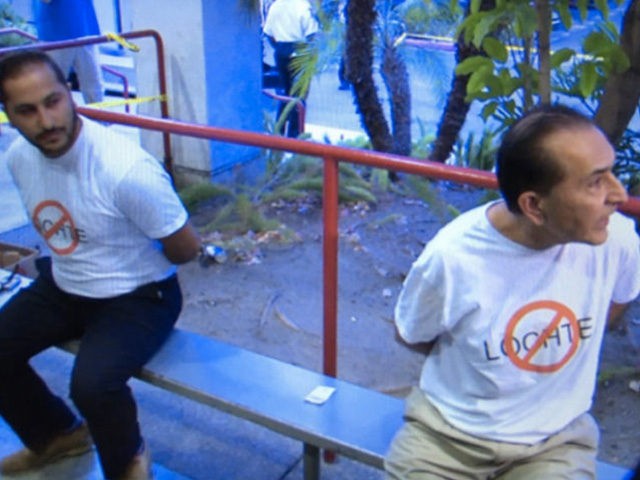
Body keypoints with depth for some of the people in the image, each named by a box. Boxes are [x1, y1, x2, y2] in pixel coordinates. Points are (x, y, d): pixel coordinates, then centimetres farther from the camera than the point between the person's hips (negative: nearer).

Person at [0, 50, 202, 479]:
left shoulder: (127, 169, -30)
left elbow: (187, 248, -18)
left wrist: (134, 265, -3)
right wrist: (67, 263, 4)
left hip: (138, 298, -7)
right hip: (62, 287, 7)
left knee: (92, 382, -29)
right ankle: (58, 435, 25)